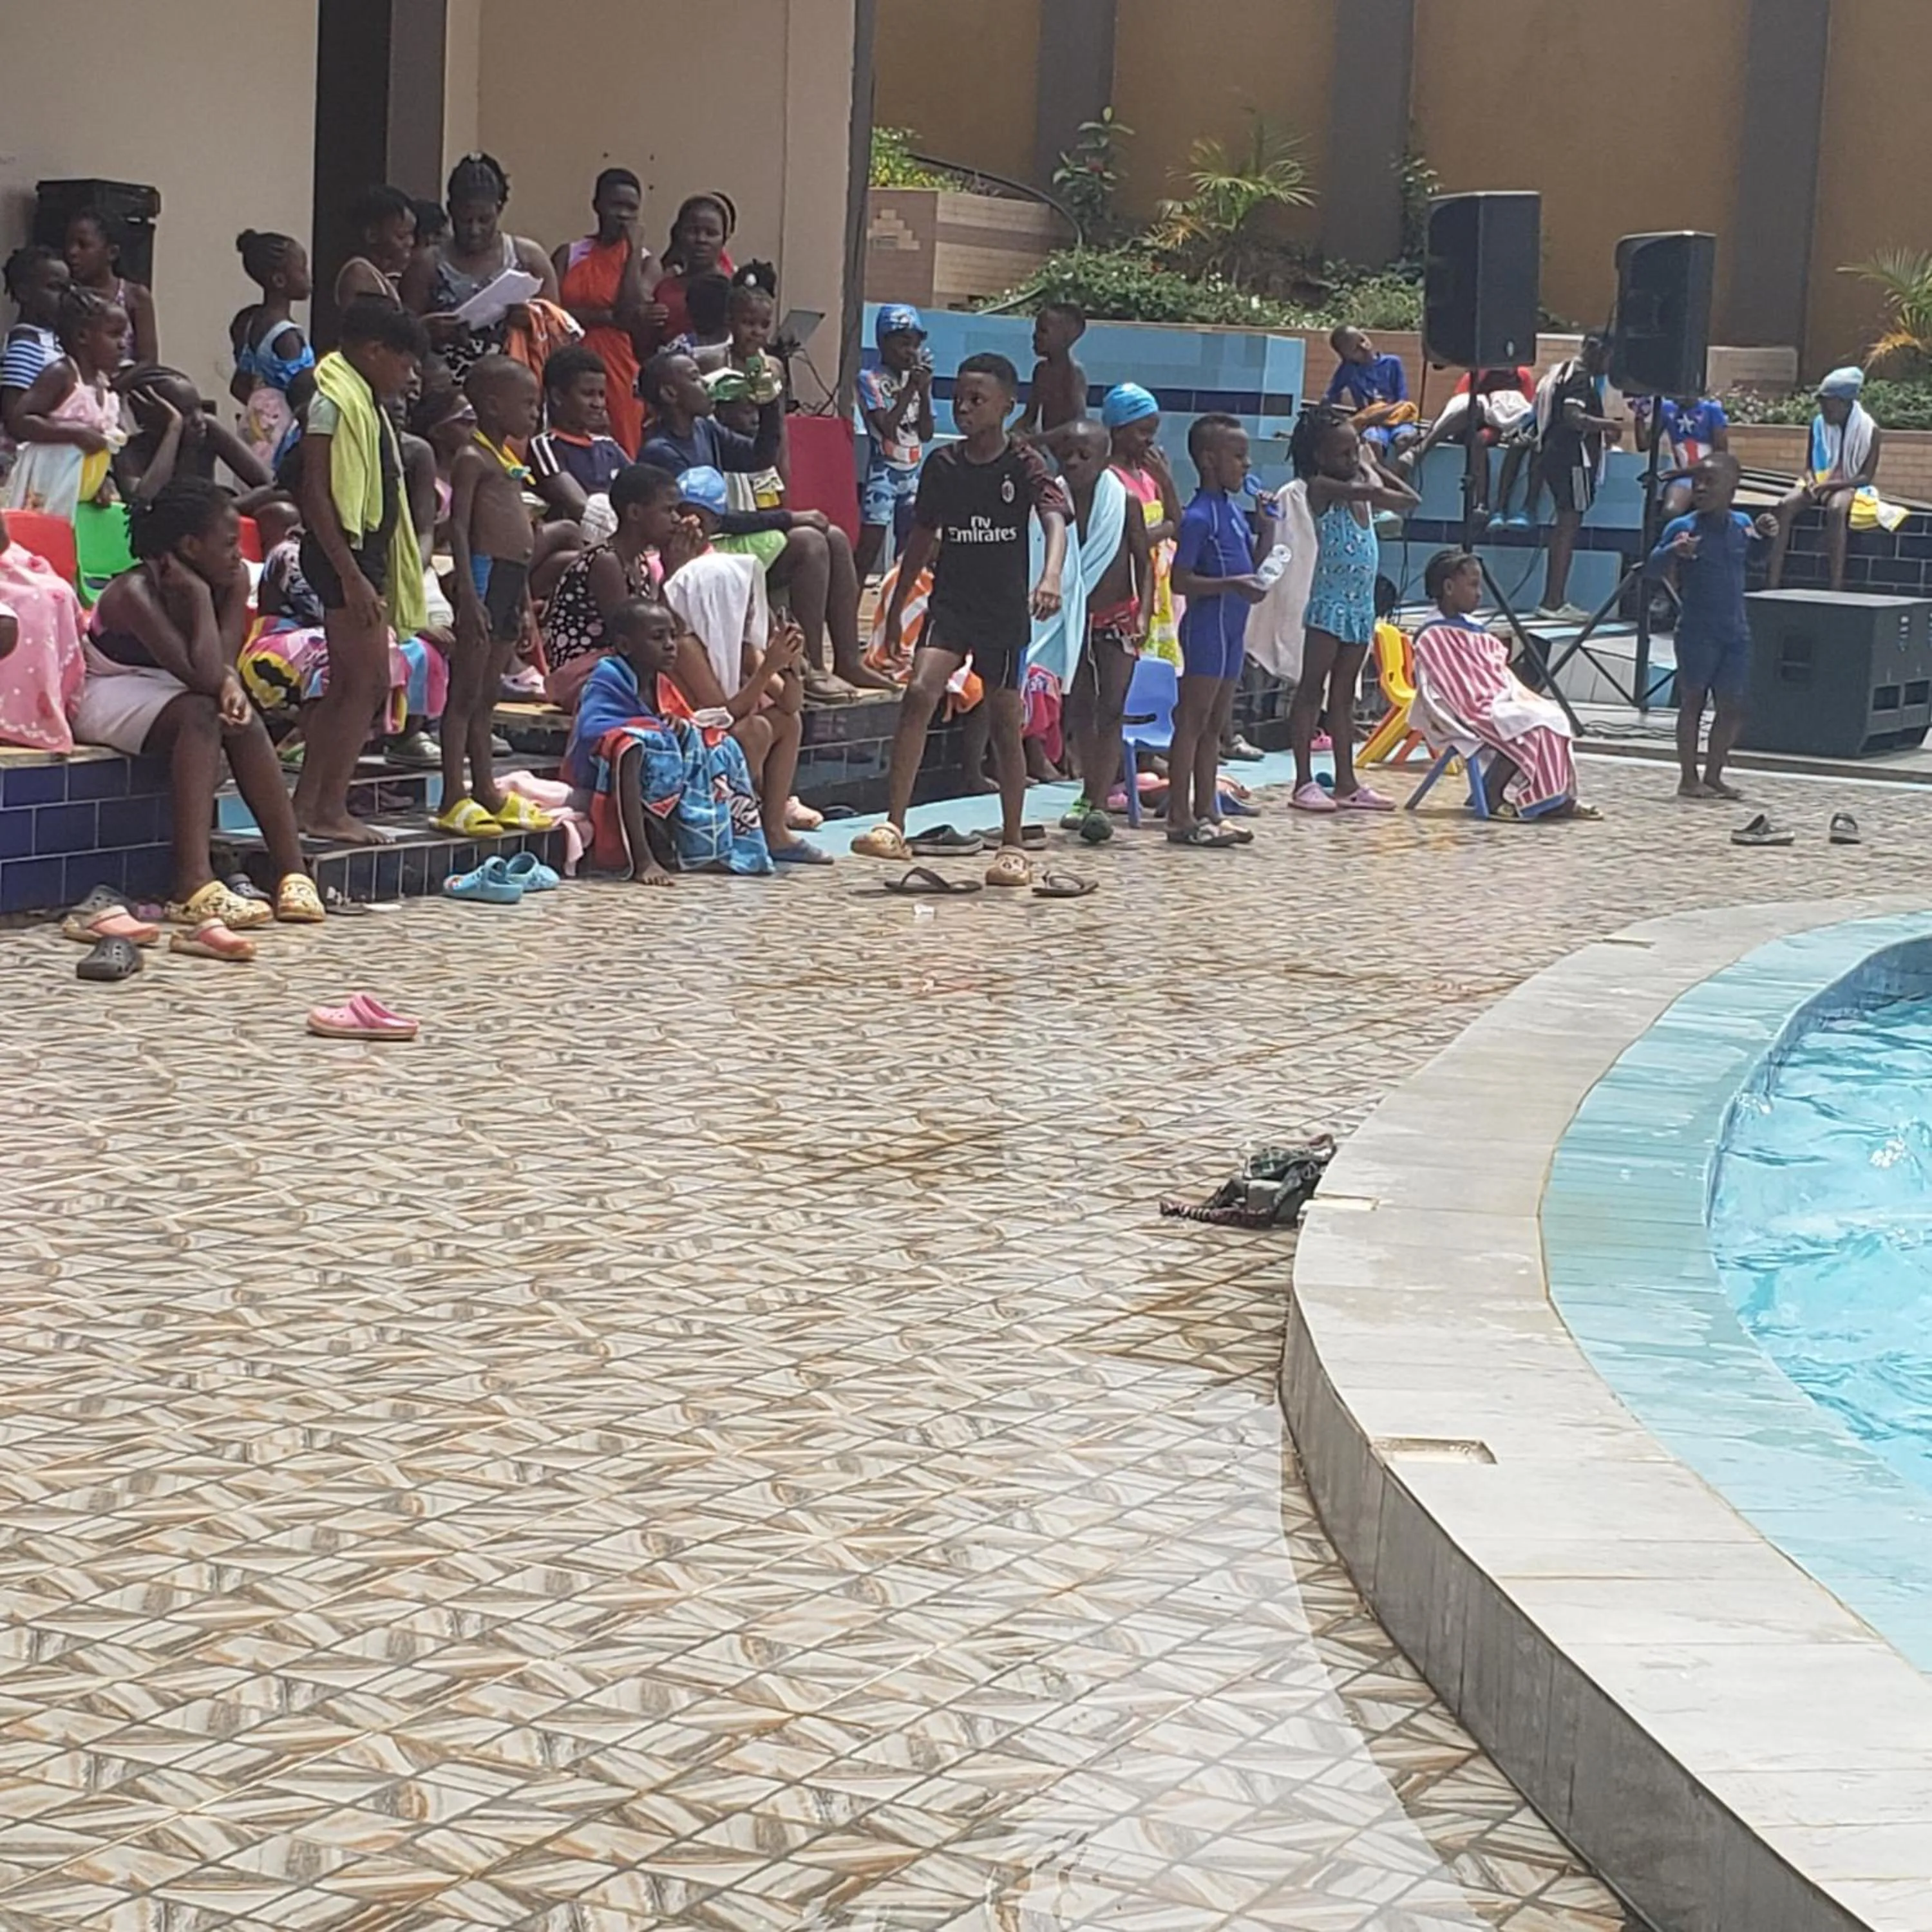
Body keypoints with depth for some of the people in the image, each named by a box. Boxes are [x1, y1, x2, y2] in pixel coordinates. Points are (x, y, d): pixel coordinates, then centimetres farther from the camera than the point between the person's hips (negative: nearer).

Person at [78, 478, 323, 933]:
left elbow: (222, 664, -15)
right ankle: (194, 888, -44)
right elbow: (203, 678, -36)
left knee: (241, 718, -24)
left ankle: (292, 874, -28)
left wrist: (231, 685, -38)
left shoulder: (235, 579, -9)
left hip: (164, 694, 6)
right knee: (200, 714, -33)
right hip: (107, 696, -6)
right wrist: (199, 594, -31)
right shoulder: (135, 593, -29)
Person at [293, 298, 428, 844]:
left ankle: (307, 804, 15)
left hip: (367, 550, 10)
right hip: (343, 552, -10)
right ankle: (331, 810, -8)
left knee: (349, 684, 11)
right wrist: (352, 576, -22)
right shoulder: (335, 399, -12)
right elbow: (317, 494, -19)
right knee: (369, 680, -10)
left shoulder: (366, 402, 18)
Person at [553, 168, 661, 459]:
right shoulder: (569, 255, 11)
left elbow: (631, 310, -9)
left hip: (619, 374, -1)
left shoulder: (646, 262, 9)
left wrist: (635, 249, -3)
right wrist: (611, 317, -10)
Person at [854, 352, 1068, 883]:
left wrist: (1051, 577, -42)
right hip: (951, 602, 2)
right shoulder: (942, 463, 3)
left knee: (1005, 724, 5)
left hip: (1006, 611, -2)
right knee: (919, 693, -19)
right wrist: (897, 607, 13)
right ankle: (894, 826, -21)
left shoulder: (1024, 464, -8)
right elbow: (923, 539, 12)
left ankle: (1012, 846, 17)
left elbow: (1055, 522, -23)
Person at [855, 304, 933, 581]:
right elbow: (888, 428, -17)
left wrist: (924, 392, -5)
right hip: (883, 472, -6)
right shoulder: (870, 380, -7)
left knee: (909, 548, 7)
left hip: (913, 473, 6)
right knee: (870, 546, -11)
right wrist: (910, 390, -14)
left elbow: (926, 434, 5)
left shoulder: (918, 379, 9)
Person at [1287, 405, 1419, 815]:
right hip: (1330, 603, -7)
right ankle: (1304, 782, -4)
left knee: (1344, 694, 11)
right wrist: (1367, 469, -3)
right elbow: (1370, 492, -24)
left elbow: (1409, 500, 17)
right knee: (1312, 689, -3)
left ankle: (1346, 782, 13)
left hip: (1362, 605, 8)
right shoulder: (1321, 488, -10)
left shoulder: (1364, 484, 12)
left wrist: (1375, 466, 17)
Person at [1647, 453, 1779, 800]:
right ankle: (1688, 778, 9)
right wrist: (1674, 551, -29)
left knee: (1733, 706, 8)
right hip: (1697, 631, -5)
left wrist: (1764, 536, 5)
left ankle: (1713, 775, 20)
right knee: (1693, 701, 2)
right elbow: (1652, 569, -10)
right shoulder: (1683, 527, -9)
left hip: (1736, 631, 5)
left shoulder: (1741, 524, 5)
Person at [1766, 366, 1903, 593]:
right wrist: (1811, 482, -15)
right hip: (1819, 484, 4)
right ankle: (1773, 584, -33)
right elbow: (1809, 465, 10)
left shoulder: (1870, 431, -7)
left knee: (1836, 509, -40)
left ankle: (1837, 587, -43)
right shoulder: (1819, 425, 6)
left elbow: (1866, 476, -10)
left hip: (1849, 487, -4)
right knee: (1785, 507, -27)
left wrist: (1829, 485, -22)